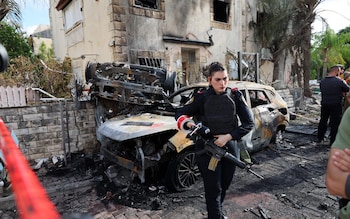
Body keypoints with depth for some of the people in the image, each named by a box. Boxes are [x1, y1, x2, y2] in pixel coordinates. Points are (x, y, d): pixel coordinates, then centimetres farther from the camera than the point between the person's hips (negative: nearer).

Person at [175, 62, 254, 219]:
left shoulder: (235, 95, -2)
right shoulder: (202, 97, -5)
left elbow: (249, 123, -4)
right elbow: (179, 114, 2)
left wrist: (228, 136, -17)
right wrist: (187, 122, -21)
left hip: (230, 149, 3)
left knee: (224, 187, 20)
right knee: (213, 191, 1)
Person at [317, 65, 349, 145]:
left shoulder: (322, 81, 0)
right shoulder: (339, 81, -15)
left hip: (324, 105, 5)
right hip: (336, 105, -5)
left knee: (323, 121, 18)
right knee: (335, 123, 5)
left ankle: (319, 138, 29)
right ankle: (333, 141, 11)